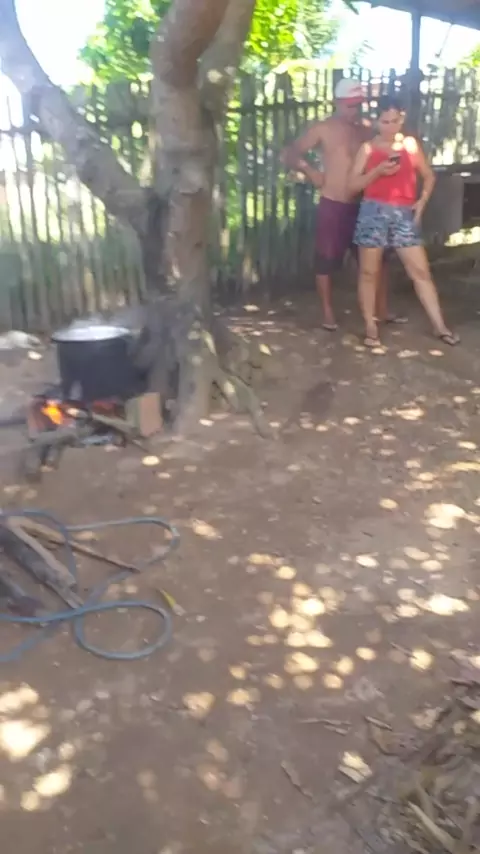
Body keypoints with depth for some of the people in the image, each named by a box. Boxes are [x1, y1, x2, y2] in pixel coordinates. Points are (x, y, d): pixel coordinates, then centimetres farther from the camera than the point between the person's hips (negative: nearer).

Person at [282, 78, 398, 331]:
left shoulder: (365, 130, 11)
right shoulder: (323, 129, -3)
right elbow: (289, 154, -5)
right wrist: (308, 169, -20)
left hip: (362, 205, 5)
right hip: (333, 206, -4)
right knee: (326, 260, 3)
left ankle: (382, 310, 18)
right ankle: (328, 313, 16)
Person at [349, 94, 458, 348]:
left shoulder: (411, 144, 10)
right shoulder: (368, 148, 3)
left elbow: (428, 176, 19)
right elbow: (352, 186, 0)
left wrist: (423, 199, 2)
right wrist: (378, 171, -14)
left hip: (404, 215, 2)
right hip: (374, 212, -2)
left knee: (421, 270, 1)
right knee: (369, 272, 3)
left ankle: (440, 326, 8)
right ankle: (370, 327, 15)